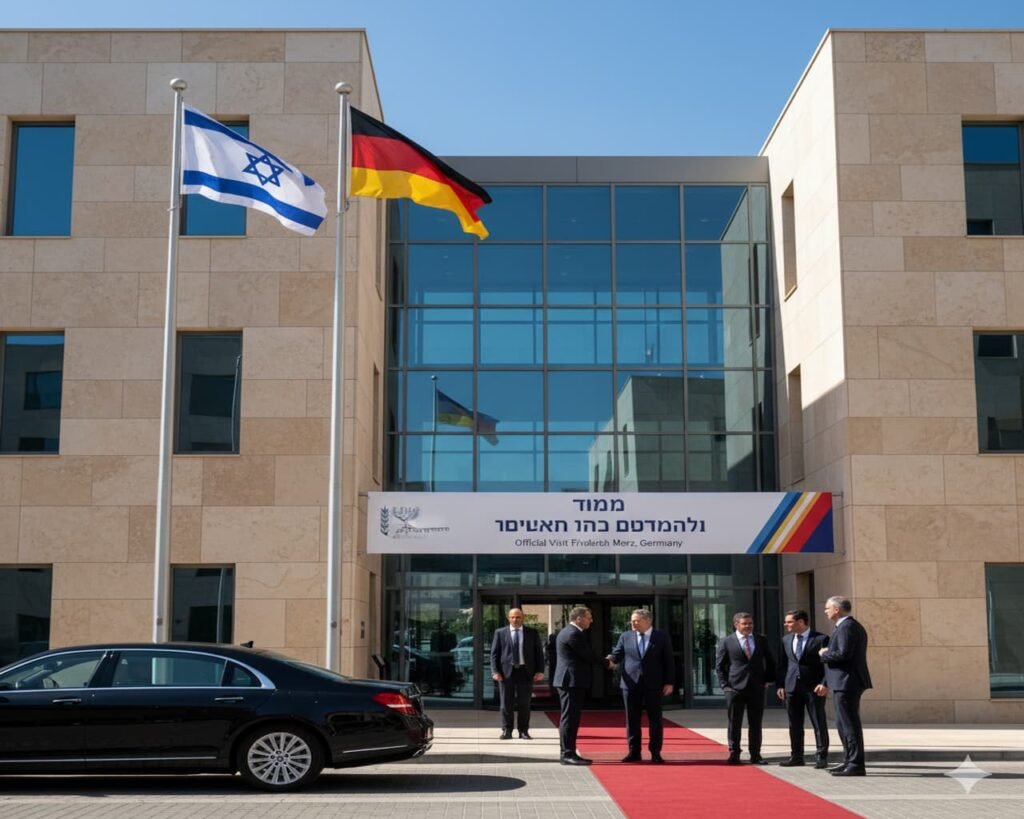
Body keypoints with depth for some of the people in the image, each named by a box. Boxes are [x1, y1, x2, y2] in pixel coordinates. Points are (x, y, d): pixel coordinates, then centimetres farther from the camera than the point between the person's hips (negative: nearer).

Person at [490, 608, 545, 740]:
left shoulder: (532, 633, 7)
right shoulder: (500, 633, 5)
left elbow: (539, 652, 7)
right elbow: (494, 653, 3)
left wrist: (540, 670, -2)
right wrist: (495, 671, -7)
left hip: (525, 672, 1)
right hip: (506, 672, 0)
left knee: (524, 703, 3)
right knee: (506, 703, 2)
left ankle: (523, 731, 10)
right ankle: (506, 730, 10)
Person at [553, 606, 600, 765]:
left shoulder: (568, 632, 17)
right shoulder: (574, 634, -16)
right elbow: (588, 656, -15)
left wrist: (602, 661, 9)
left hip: (570, 680, 11)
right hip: (572, 680, -11)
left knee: (571, 718, 13)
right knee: (569, 718, -8)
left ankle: (568, 753, 17)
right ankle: (567, 754, -7)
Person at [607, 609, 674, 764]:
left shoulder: (662, 637, 1)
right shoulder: (625, 636, 7)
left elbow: (668, 661, 1)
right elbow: (617, 655, 3)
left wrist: (669, 682, -4)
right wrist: (611, 661, -20)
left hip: (654, 684, -2)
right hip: (631, 683, 2)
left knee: (655, 719, 3)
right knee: (632, 719, 5)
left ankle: (655, 753, 11)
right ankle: (634, 752, 14)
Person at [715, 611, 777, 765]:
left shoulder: (761, 640, 7)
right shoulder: (727, 641, 0)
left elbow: (770, 661, 16)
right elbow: (719, 665, 2)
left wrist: (769, 679, 6)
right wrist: (725, 685, -6)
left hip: (757, 688, 2)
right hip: (735, 688, -2)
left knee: (755, 723, 6)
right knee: (735, 723, 1)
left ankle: (755, 755, 12)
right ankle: (734, 754, 9)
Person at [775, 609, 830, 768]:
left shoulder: (821, 639, -6)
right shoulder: (786, 640, 12)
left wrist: (824, 684, -17)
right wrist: (781, 685, 8)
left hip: (814, 687, -5)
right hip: (792, 687, 5)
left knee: (819, 724, 0)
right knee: (794, 725, 8)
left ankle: (821, 757, 7)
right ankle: (796, 756, 17)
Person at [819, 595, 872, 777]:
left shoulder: (847, 627, -15)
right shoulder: (853, 626, 19)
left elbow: (843, 653, -26)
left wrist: (824, 654, -10)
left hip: (846, 682, -11)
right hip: (845, 682, 11)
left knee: (850, 724, -8)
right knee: (844, 724, 17)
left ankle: (856, 765, -5)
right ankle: (850, 761, 23)